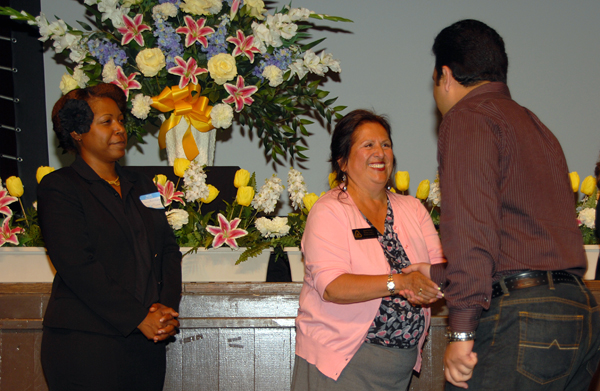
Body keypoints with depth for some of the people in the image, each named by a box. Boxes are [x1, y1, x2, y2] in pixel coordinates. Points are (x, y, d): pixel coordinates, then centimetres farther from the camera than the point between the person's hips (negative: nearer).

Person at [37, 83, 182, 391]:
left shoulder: (142, 187, 18)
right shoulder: (58, 188, -3)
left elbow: (169, 250, 13)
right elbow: (77, 267, -12)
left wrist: (167, 307, -5)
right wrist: (138, 318, -16)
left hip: (147, 342, 6)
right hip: (86, 344, -5)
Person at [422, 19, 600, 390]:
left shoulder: (466, 118, -2)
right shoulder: (537, 127, 25)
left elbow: (472, 226, -16)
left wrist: (462, 331, -18)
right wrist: (432, 275, 40)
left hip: (523, 320, -9)